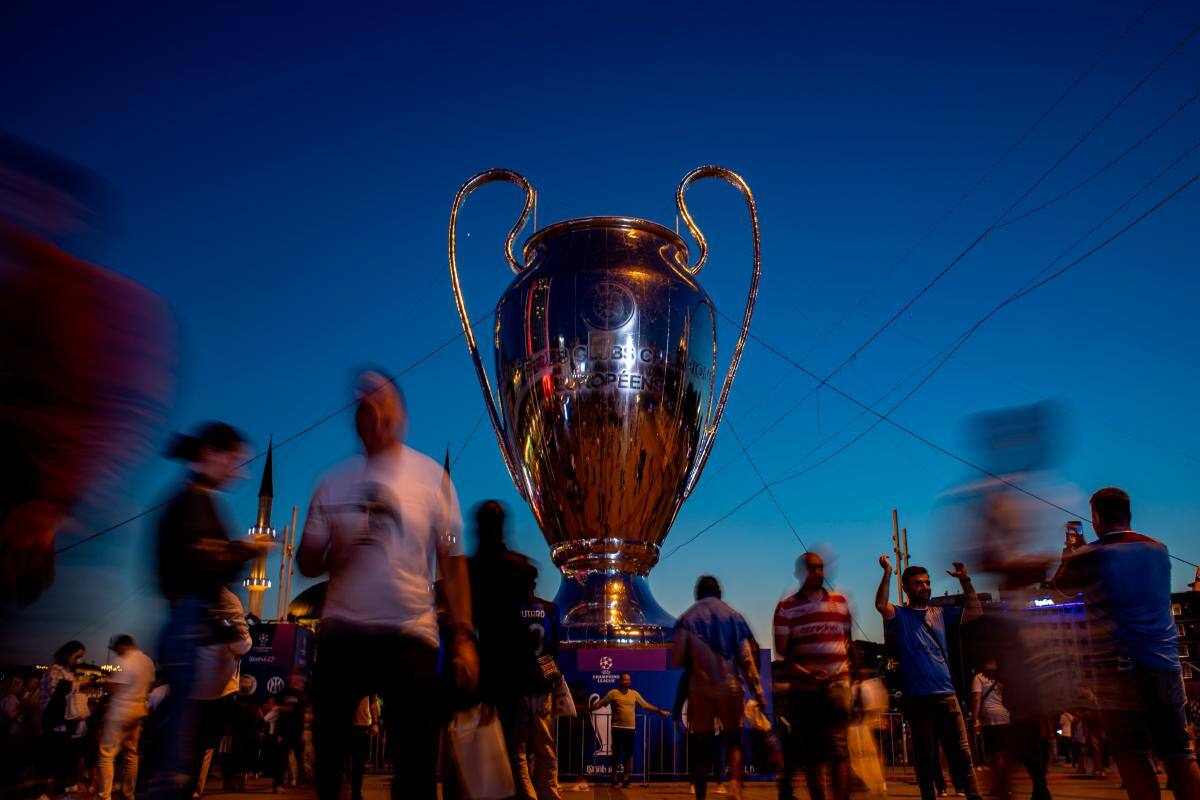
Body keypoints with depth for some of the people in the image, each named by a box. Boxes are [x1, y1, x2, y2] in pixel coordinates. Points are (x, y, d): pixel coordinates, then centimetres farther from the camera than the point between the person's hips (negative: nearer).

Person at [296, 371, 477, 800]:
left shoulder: (432, 476, 3)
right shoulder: (333, 483, 9)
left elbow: (452, 562, 2)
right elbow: (306, 562, 10)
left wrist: (464, 637, -5)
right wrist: (334, 554, -13)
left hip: (409, 634, -2)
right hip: (341, 634, 2)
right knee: (327, 762, 10)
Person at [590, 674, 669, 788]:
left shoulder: (634, 693, 11)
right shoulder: (613, 693, 0)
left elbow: (646, 705, 17)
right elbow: (599, 704, -1)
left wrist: (660, 711, 15)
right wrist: (587, 710, -11)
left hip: (631, 729, 3)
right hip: (617, 728, -3)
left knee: (628, 755, 5)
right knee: (616, 754, 3)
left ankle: (625, 778, 13)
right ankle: (615, 779, 12)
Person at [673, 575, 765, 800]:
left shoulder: (687, 618, 0)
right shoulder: (734, 616, 2)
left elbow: (676, 659, -4)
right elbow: (746, 659, -1)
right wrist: (758, 692, 3)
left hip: (700, 689, 0)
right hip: (730, 687, 0)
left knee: (701, 746, 9)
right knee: (733, 739, 12)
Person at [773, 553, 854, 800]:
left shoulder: (840, 602, 12)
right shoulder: (786, 607, 3)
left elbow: (848, 642, 19)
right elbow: (781, 650, -3)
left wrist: (852, 670, 9)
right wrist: (804, 673, -17)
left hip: (836, 684, 0)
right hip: (803, 687, 0)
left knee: (836, 748, -10)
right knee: (810, 752, 6)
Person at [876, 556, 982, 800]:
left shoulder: (940, 613, 16)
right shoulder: (900, 615, 2)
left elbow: (975, 611, 11)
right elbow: (881, 605, -19)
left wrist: (965, 580, 2)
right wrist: (887, 573, -24)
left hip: (947, 695, 3)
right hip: (918, 697, -3)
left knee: (961, 752, 1)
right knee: (924, 756, 4)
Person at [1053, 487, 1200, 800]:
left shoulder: (1090, 555, -7)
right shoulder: (1159, 549, 9)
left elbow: (1061, 583, 12)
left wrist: (1069, 551, 28)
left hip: (1119, 665, -5)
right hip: (1166, 663, 5)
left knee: (1132, 757, 1)